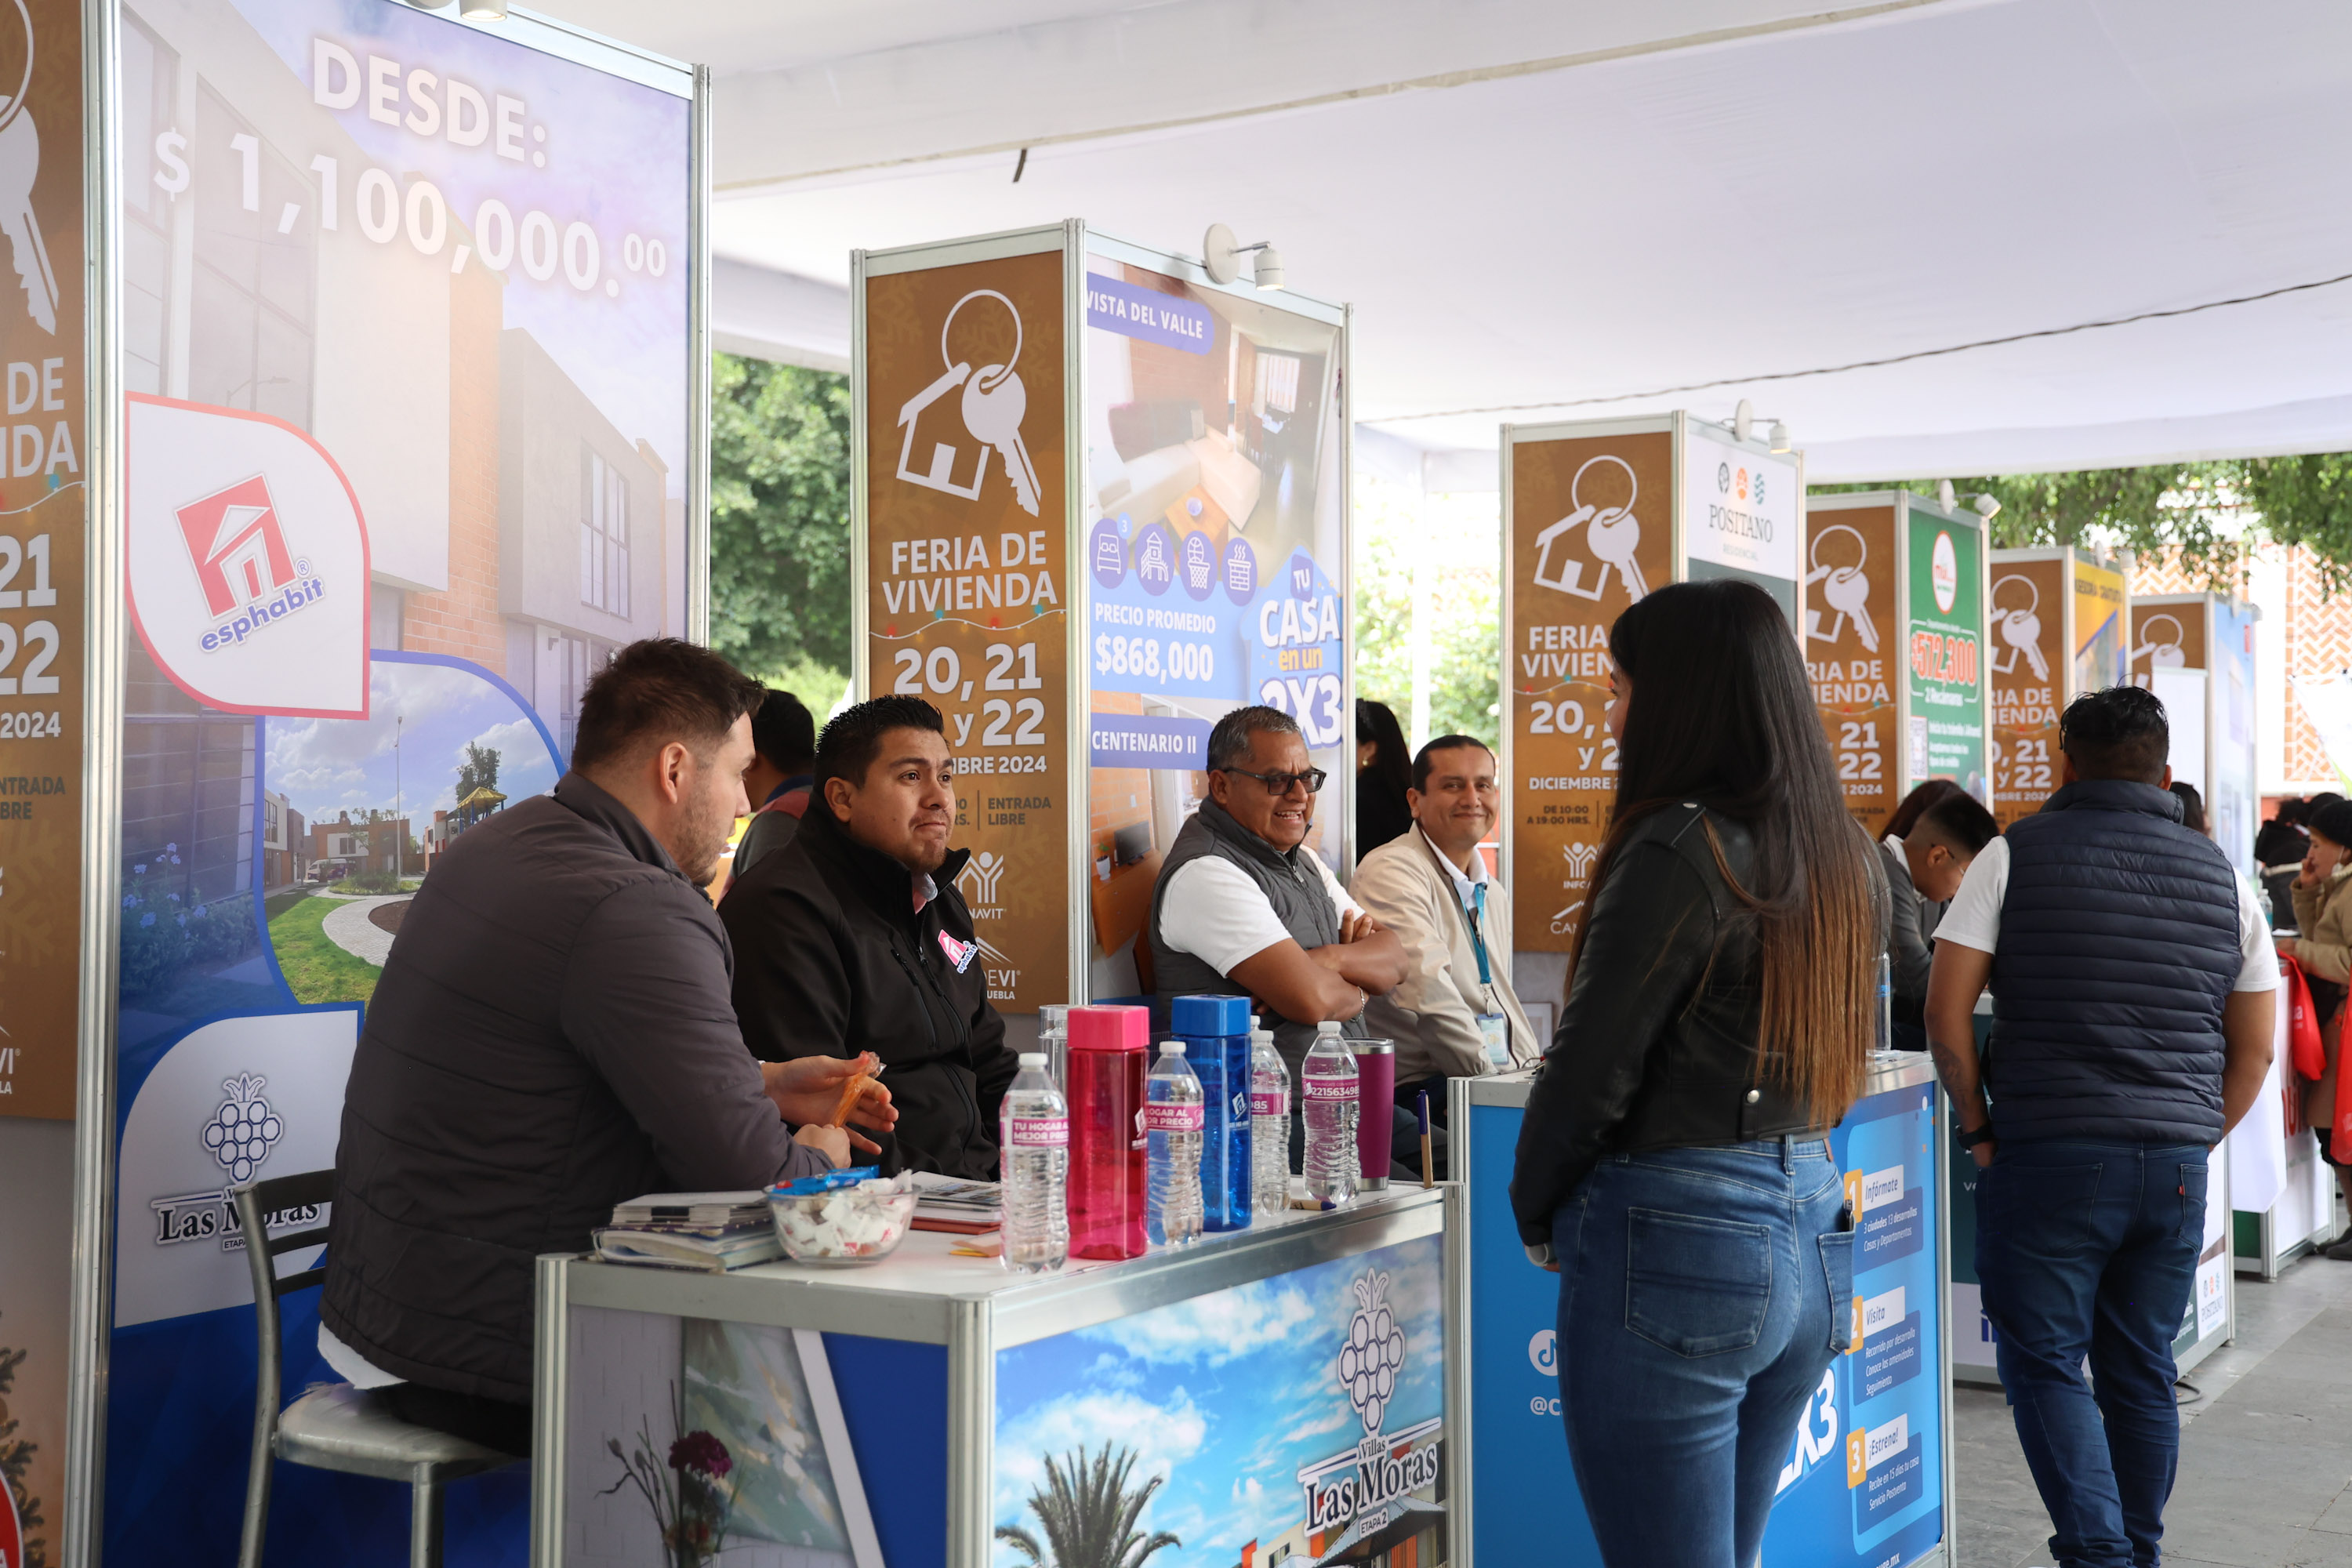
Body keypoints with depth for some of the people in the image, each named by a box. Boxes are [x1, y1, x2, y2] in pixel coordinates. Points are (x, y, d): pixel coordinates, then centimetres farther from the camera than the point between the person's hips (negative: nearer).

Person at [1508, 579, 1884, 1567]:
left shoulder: (1680, 847, -15)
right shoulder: (1842, 855, 9)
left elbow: (1591, 1070, -14)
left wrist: (1537, 1218, 1)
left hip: (1679, 1250, -8)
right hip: (1815, 1238, 8)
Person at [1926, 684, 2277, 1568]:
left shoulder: (2015, 855, -2)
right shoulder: (2221, 875, 10)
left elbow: (1946, 1015, -7)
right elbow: (2254, 1051, 11)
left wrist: (1980, 1130, 2)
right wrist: (2194, 1141, 18)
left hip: (2050, 1156, -4)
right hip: (2176, 1164, 4)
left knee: (2043, 1363, 3)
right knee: (2142, 1371, 13)